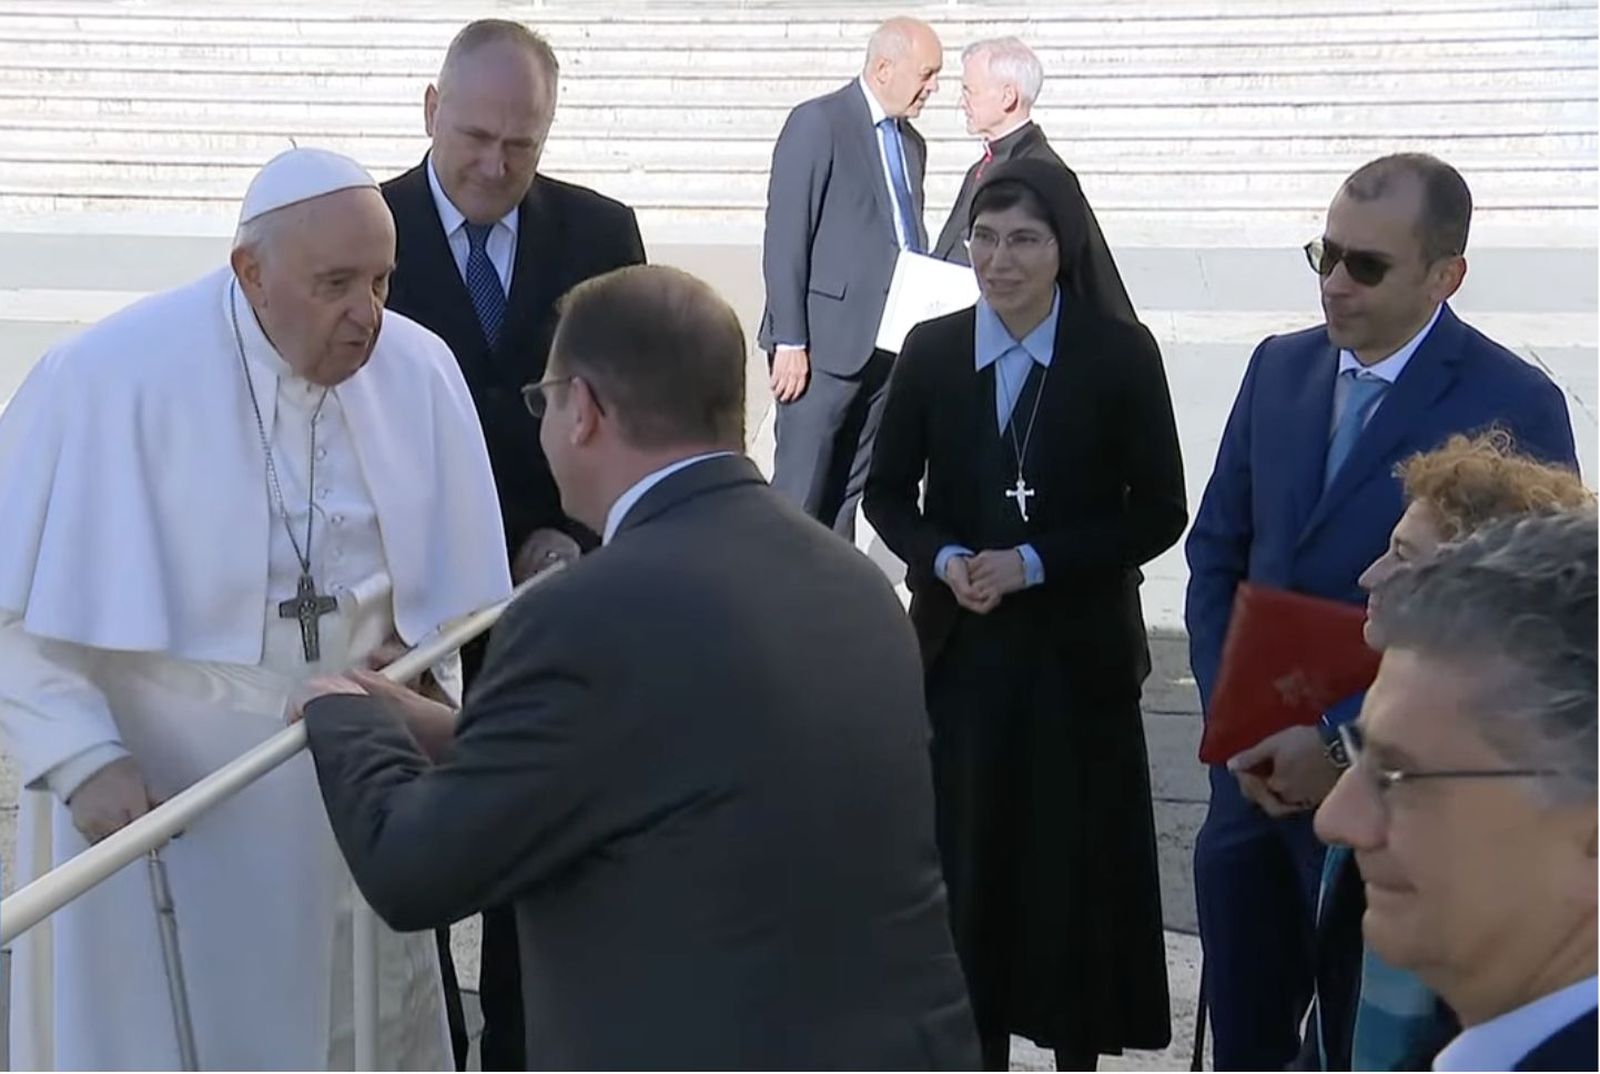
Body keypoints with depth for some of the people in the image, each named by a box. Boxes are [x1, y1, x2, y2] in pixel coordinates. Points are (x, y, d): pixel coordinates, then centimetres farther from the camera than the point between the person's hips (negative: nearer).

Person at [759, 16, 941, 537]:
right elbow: (784, 238, -11)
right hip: (828, 341, -7)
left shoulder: (912, 143, 16)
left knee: (851, 491, 11)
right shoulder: (817, 123, -7)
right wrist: (790, 341, -15)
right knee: (799, 492, -4)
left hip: (890, 345, 7)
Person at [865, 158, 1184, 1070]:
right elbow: (889, 493, 8)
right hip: (962, 646, 2)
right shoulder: (931, 351, 2)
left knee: (1078, 857, 6)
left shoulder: (1121, 355, -7)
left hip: (1077, 649, -2)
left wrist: (1034, 564, -15)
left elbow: (1159, 512, -5)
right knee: (966, 855, 7)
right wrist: (943, 560, -12)